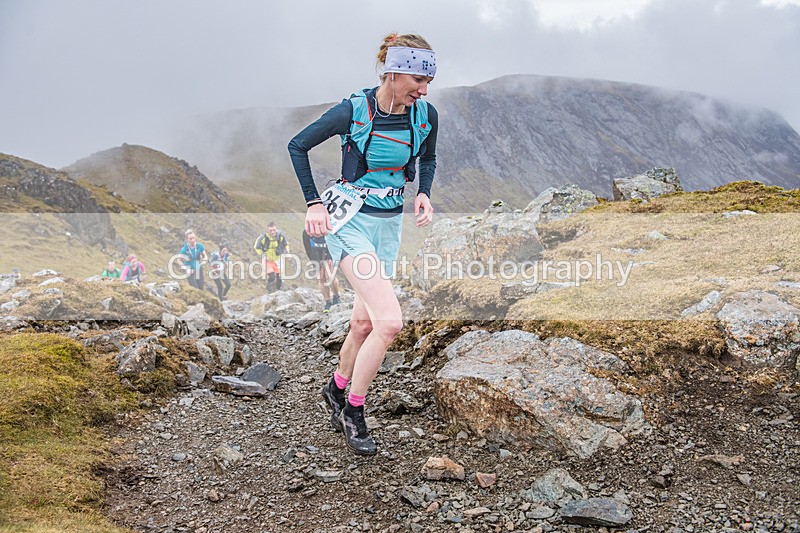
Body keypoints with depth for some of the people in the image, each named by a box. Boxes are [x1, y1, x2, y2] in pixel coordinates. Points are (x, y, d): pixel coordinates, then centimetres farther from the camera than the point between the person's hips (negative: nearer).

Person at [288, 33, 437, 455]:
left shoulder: (425, 116, -3)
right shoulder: (352, 111, -16)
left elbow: (428, 159, 18)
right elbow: (297, 146, -2)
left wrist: (424, 194, 0)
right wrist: (313, 202, -8)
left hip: (389, 225, 6)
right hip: (350, 220, -6)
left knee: (364, 322, 14)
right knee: (390, 322, -18)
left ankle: (336, 390, 40)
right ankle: (353, 413, 1)